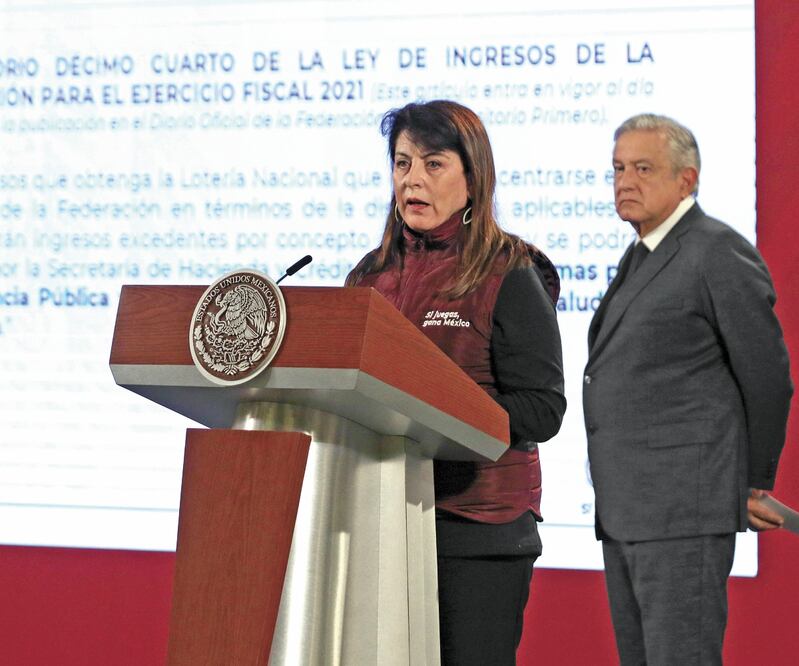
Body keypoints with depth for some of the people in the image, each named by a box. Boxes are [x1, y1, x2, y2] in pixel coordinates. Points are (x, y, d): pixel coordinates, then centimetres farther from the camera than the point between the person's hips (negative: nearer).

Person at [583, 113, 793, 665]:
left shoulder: (721, 253, -9)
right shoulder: (642, 258, 20)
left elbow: (767, 379, -6)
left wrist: (754, 485, 3)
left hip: (687, 510, -9)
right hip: (626, 511, 9)